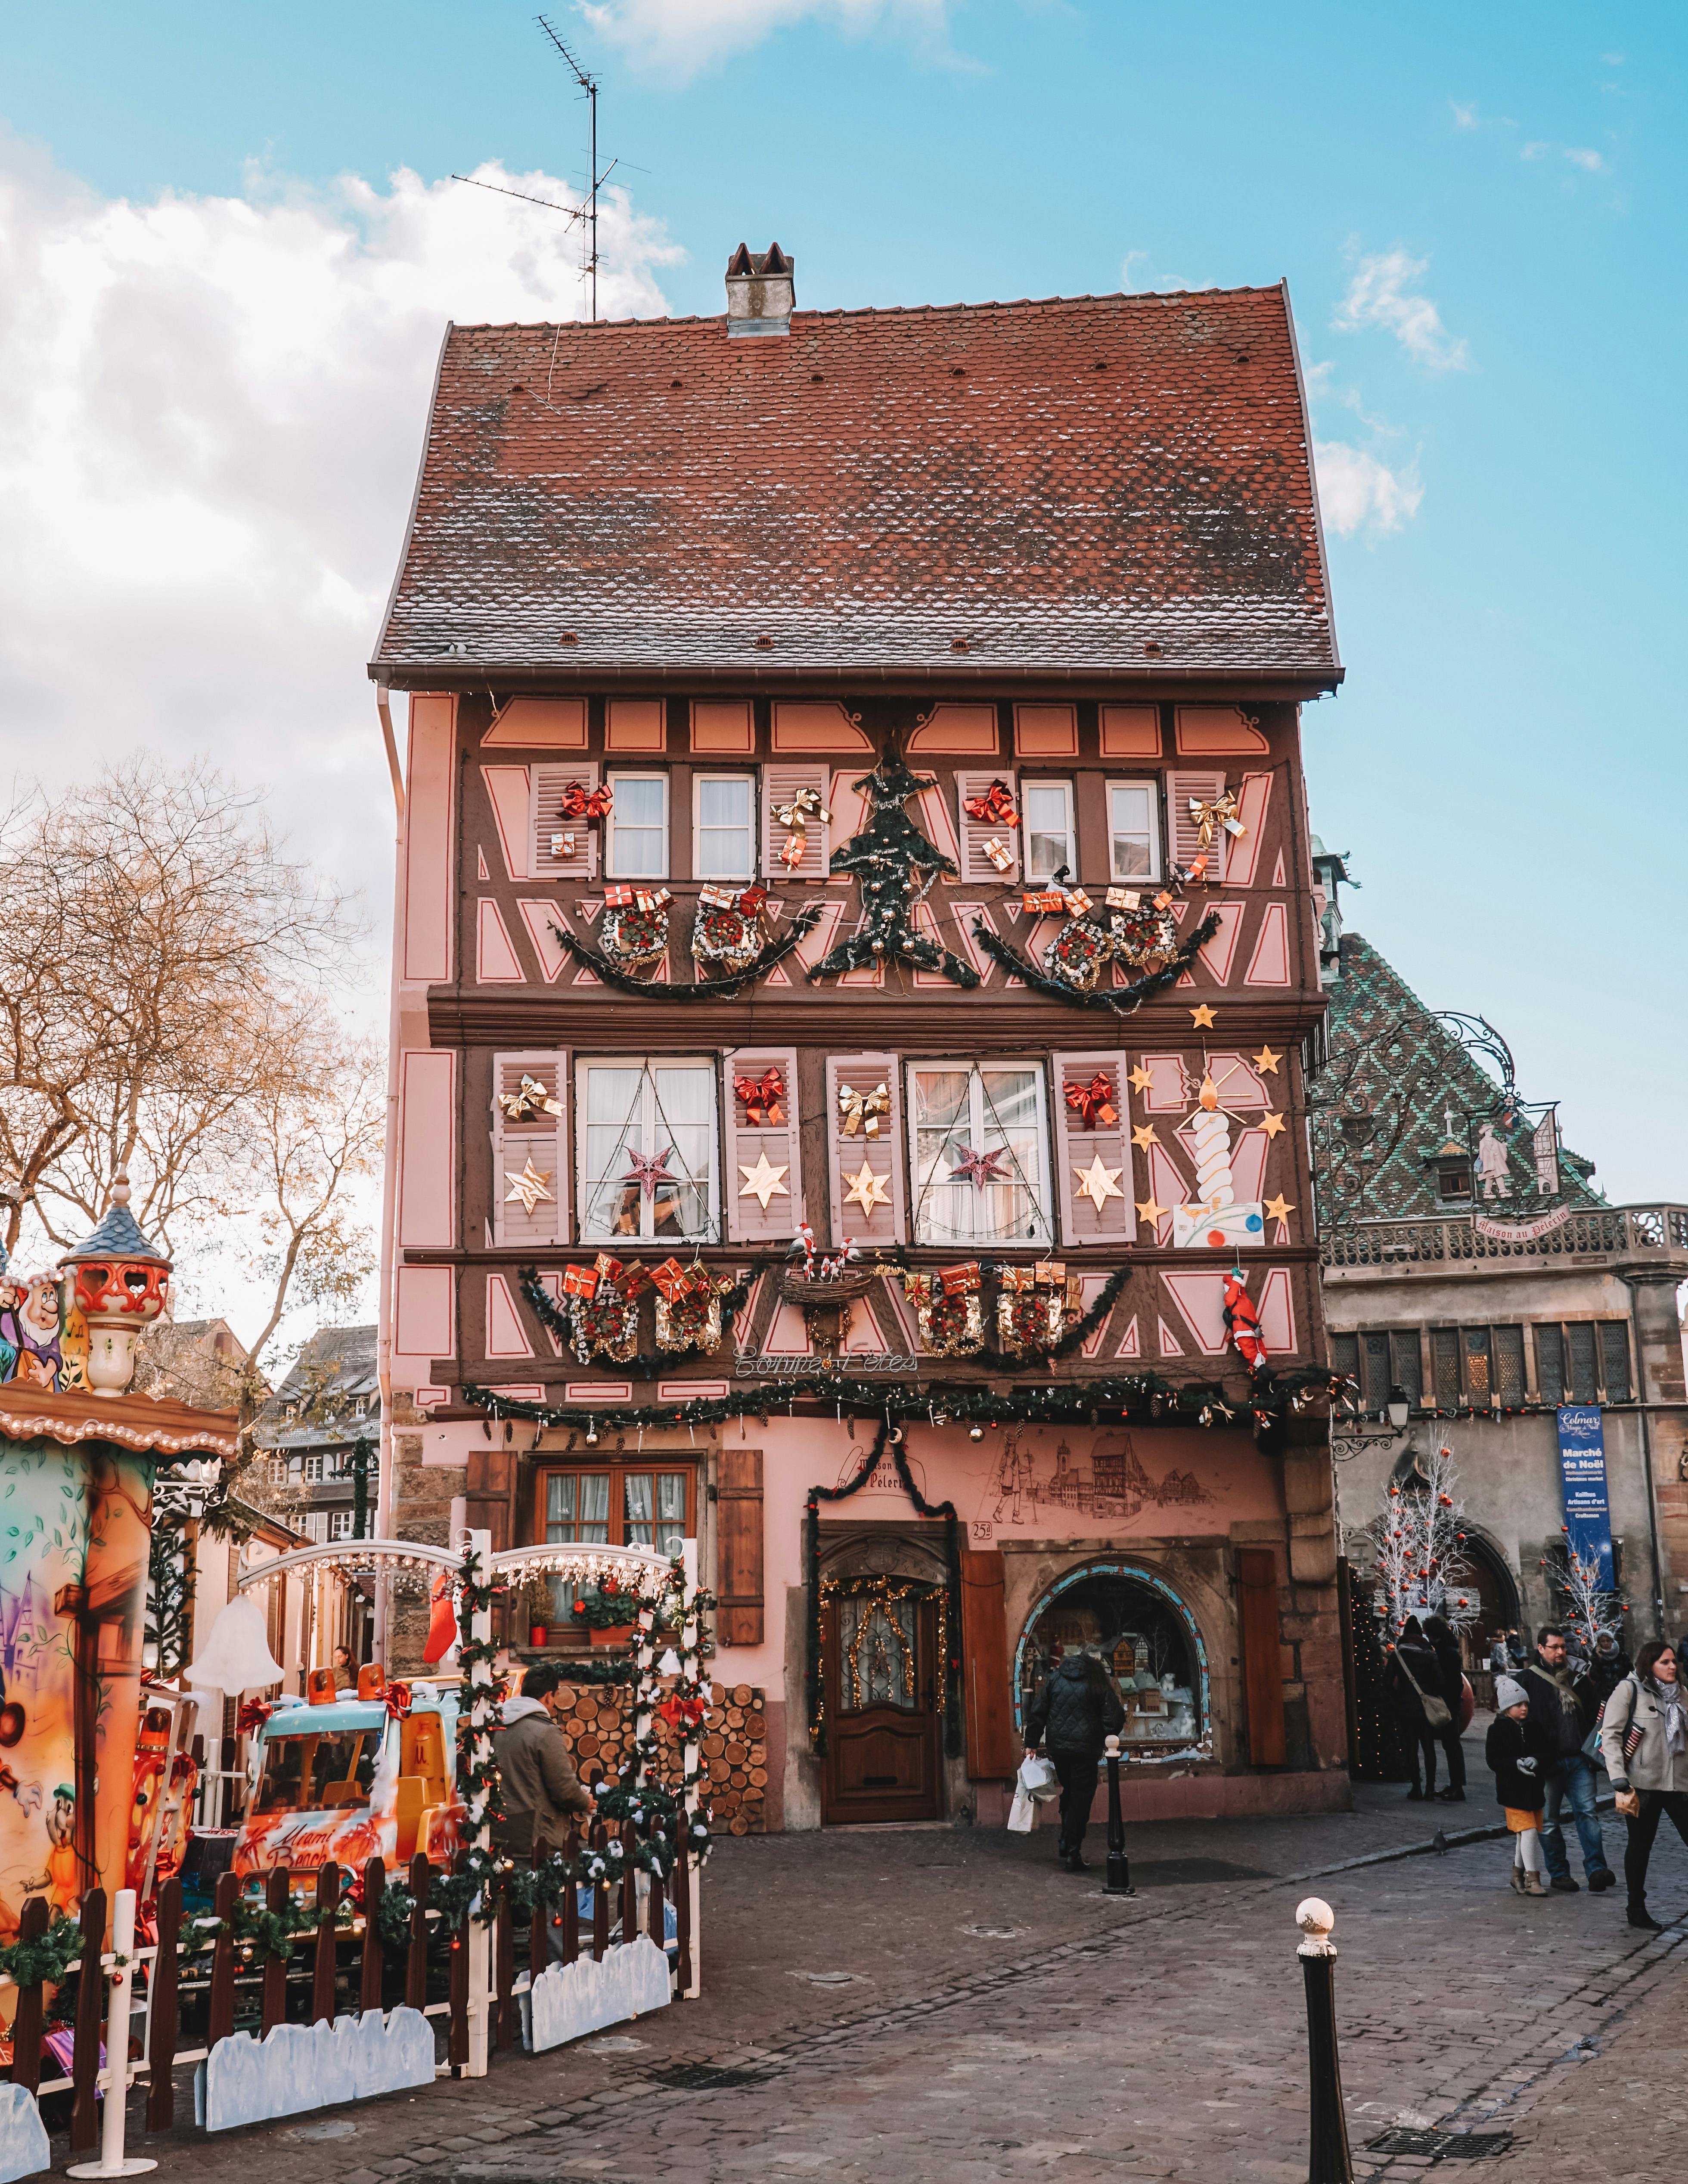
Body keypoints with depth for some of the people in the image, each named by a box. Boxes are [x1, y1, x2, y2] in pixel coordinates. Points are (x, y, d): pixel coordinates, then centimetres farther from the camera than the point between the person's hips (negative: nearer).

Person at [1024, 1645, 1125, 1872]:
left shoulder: (1054, 1678, 6)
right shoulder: (1098, 1683, -2)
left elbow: (1037, 1712, 5)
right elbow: (1115, 1718, -6)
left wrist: (1032, 1743, 12)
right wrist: (1106, 1740, 9)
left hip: (1057, 1748, 4)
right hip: (1085, 1749, -4)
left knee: (1069, 1792, 22)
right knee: (1082, 1796, 2)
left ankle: (1065, 1843, 20)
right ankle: (1073, 1853, 0)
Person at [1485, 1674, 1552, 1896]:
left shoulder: (1533, 1728, 8)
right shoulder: (1498, 1730, -7)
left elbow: (1548, 1753, 4)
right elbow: (1493, 1759, -12)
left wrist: (1536, 1761, -17)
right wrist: (1516, 1764, -27)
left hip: (1534, 1788, 5)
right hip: (1512, 1790, -5)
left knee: (1523, 1834, 13)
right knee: (1528, 1830, -12)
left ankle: (1518, 1875, 29)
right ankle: (1532, 1879, -7)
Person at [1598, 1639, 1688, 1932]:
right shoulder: (1629, 1690, -5)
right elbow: (1610, 1737, -9)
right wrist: (1622, 1786, -15)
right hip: (1643, 1784, -4)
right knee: (1640, 1847, 8)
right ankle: (1637, 1910, 22)